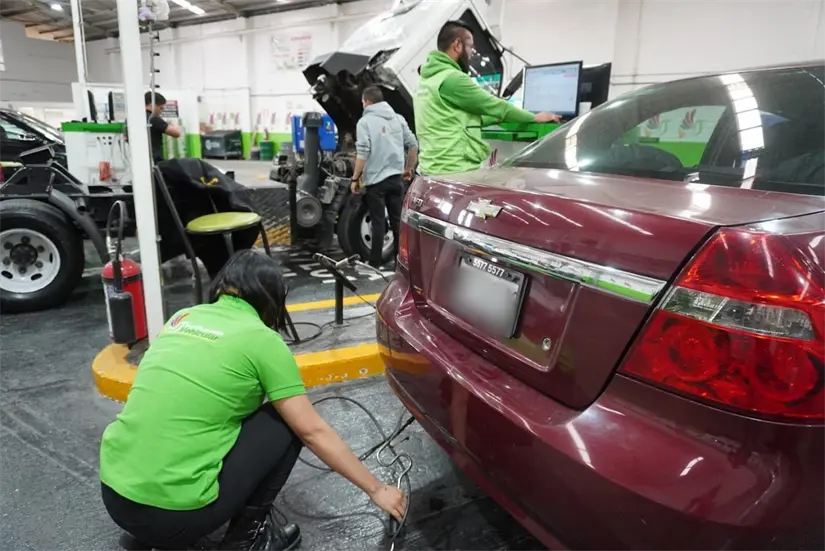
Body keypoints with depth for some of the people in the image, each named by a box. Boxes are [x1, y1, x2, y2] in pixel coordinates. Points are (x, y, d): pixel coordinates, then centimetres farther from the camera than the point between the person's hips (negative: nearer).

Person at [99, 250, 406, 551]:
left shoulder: (183, 317, 11)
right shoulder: (261, 340, -6)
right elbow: (313, 432, -3)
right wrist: (376, 490, 9)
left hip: (114, 496, 7)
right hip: (173, 511, -7)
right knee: (285, 423, 8)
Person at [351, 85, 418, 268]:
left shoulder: (365, 121, -7)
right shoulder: (398, 119, 9)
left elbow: (362, 153, -16)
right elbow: (413, 145, 8)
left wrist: (355, 178, -9)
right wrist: (409, 169, 19)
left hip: (375, 180, -5)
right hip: (396, 178, 5)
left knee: (378, 222, 0)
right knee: (398, 220, 12)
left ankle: (376, 262, 7)